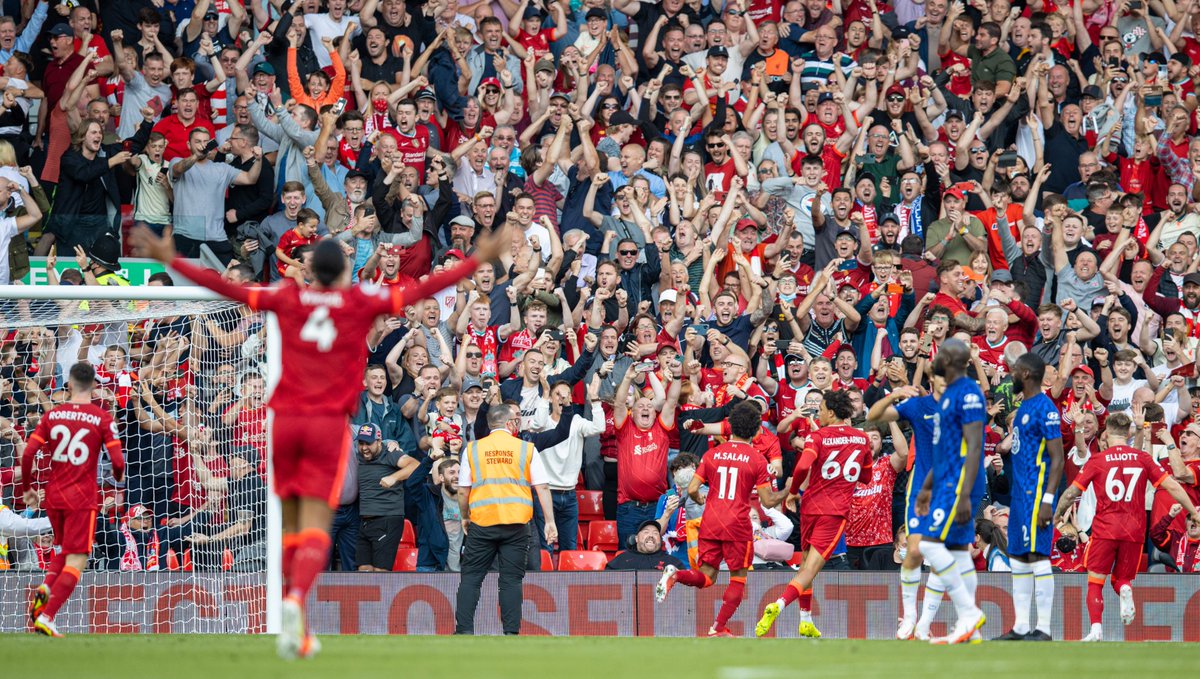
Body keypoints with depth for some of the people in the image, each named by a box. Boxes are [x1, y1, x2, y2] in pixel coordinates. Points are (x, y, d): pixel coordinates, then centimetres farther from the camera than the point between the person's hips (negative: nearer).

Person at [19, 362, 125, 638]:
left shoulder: (52, 415, 2)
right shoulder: (102, 418, -6)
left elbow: (27, 455, -2)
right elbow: (118, 462, -9)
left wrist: (27, 488, 13)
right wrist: (118, 478, 14)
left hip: (53, 495, 4)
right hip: (83, 497, -4)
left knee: (63, 550, 25)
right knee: (76, 561, -2)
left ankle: (45, 589, -3)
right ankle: (46, 617, -14)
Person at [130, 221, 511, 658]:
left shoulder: (287, 299, 4)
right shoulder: (361, 302, 1)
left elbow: (225, 288, 3)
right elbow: (422, 290, 2)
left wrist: (170, 259, 10)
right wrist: (477, 260, 8)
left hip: (285, 421, 2)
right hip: (330, 425, -2)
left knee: (292, 528, 10)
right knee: (315, 528, -6)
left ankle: (297, 629, 8)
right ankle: (296, 600, -33)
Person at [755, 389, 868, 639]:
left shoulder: (819, 436, -5)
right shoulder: (862, 439, 7)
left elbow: (803, 466, -21)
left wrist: (793, 490, -4)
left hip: (811, 505, 0)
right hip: (836, 511, 0)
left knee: (805, 562, 17)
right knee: (811, 568, -9)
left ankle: (806, 620, 20)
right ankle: (778, 605, -31)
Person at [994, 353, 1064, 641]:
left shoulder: (1045, 409, -13)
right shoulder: (1024, 407, 17)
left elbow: (1058, 459, -17)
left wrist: (1048, 500, -22)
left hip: (1036, 494, -10)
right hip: (1020, 493, 10)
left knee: (1037, 556, -10)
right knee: (1017, 558, 10)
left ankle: (1043, 629, -10)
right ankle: (1021, 628, 14)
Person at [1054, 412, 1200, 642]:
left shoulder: (1096, 461, -1)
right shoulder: (1143, 458, 4)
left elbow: (1071, 493, -1)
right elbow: (1172, 486, 2)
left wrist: (1057, 519, 16)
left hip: (1104, 528, -2)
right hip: (1135, 531, 2)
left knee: (1095, 581, 9)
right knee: (1122, 579, 17)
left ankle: (1096, 629, -10)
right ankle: (1125, 590, -20)